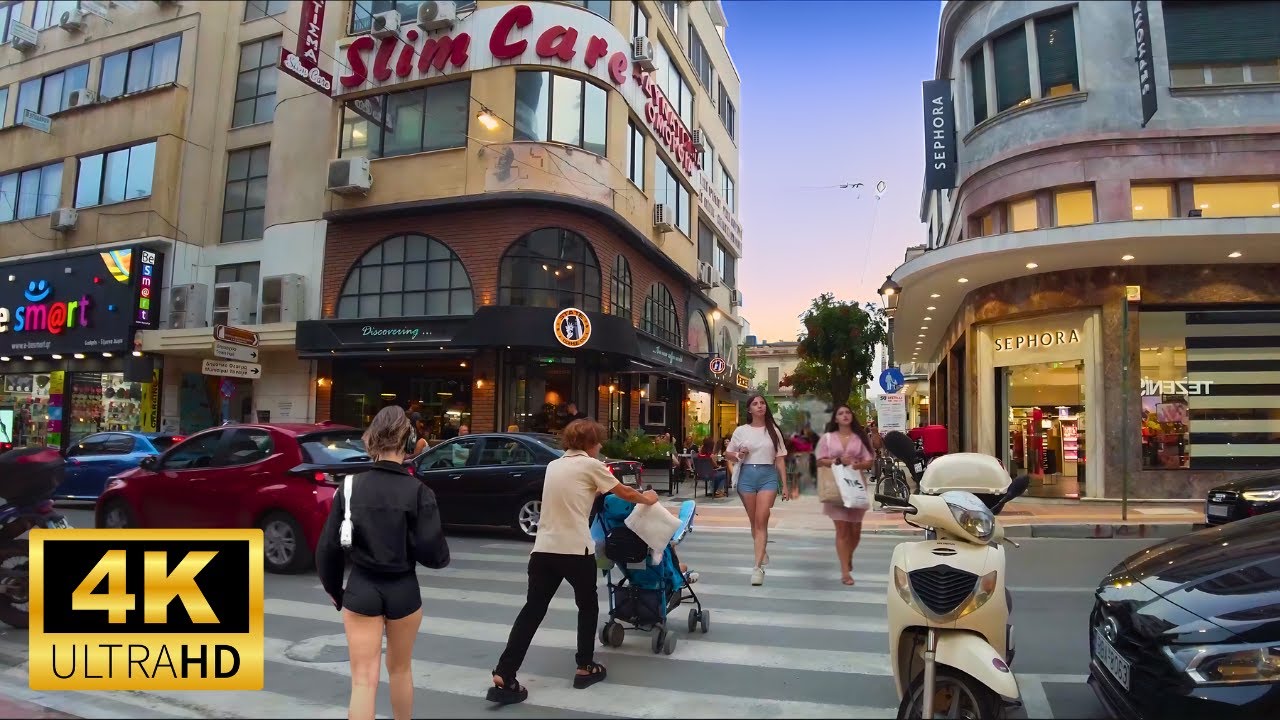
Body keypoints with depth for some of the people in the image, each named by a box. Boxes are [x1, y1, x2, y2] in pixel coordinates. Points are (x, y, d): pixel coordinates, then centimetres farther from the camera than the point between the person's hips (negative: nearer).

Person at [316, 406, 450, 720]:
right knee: (400, 669, 22)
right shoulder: (418, 491, -14)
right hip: (403, 591, -1)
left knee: (363, 679, 7)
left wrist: (333, 588, 13)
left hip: (361, 589, 1)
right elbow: (433, 553, -17)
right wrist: (441, 557, 7)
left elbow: (328, 547, -3)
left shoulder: (351, 487, -7)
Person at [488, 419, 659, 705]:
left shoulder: (553, 465, 16)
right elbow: (625, 493, 7)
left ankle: (503, 679, 2)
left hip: (543, 548, 6)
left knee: (532, 610, 7)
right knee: (588, 607, 16)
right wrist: (648, 498, 25)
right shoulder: (591, 465, -2)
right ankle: (585, 668, 25)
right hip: (575, 549, -5)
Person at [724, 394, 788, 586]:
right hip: (747, 476, 1)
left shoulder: (773, 430, 6)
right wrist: (738, 455, -10)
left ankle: (758, 567, -14)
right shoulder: (741, 431, 5)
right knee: (753, 521, 10)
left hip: (768, 476, -1)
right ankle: (762, 553, 33)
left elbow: (780, 459, 7)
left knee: (761, 521, -11)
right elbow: (727, 454, 13)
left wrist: (784, 484, 3)